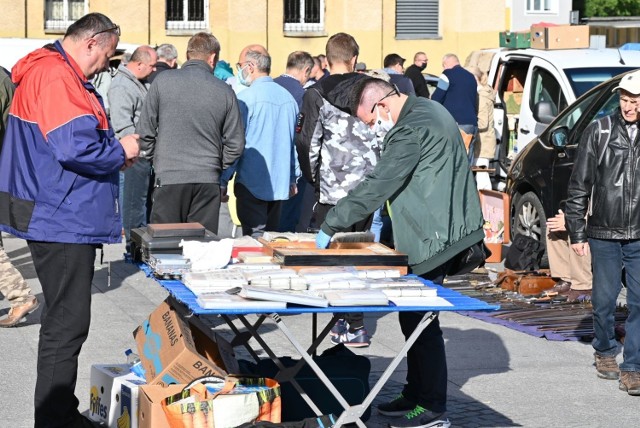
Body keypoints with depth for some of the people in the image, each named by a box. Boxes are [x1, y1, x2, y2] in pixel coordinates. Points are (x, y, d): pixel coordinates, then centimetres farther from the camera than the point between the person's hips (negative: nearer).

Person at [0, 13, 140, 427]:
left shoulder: (56, 73, 16)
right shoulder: (56, 77, -19)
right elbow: (75, 148, -28)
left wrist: (113, 151, 9)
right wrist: (121, 151, -11)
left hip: (63, 219, 11)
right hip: (63, 220, -11)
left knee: (64, 320, 19)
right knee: (68, 324, -5)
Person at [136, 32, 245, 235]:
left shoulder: (163, 81, -2)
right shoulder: (224, 91, 1)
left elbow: (144, 132, 0)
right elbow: (236, 144, 5)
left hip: (169, 178, -1)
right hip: (208, 180, 1)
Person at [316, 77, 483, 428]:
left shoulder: (411, 129, -20)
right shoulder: (427, 111, 13)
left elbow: (376, 185, -21)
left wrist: (329, 226, -15)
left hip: (431, 237, -11)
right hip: (441, 231, 11)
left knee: (419, 321, -5)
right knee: (414, 319, 16)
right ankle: (415, 395, 25)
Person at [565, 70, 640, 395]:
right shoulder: (600, 131, 1)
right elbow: (579, 186, 4)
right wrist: (577, 232, 2)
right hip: (604, 235, 0)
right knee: (604, 299, 11)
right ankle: (605, 351, 34)